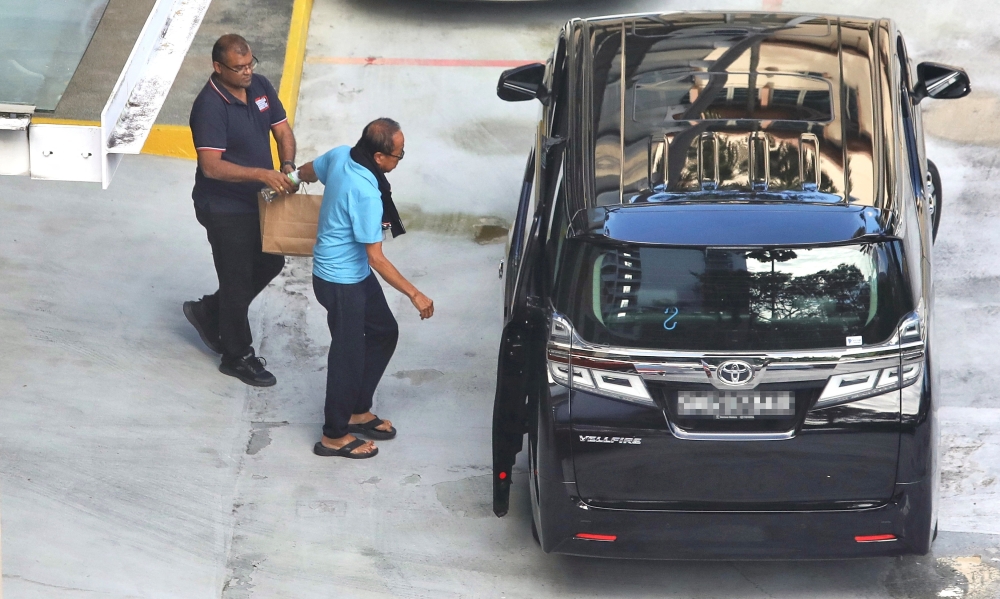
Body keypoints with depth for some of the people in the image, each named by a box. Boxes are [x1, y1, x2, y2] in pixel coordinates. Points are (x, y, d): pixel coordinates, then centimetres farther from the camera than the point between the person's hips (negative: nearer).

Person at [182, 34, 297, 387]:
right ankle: (238, 356, 21)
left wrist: (287, 166, -16)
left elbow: (282, 130, 4)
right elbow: (211, 166, -32)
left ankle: (209, 312, 39)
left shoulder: (261, 87, -2)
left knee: (271, 263, 21)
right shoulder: (210, 107, -26)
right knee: (237, 278, 4)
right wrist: (261, 174, -40)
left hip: (258, 200, 8)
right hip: (225, 208, -8)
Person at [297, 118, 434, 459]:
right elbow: (376, 258, -26)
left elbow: (306, 172, 15)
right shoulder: (366, 194, -32)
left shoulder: (339, 156, -8)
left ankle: (358, 411, 32)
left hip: (356, 275, 10)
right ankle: (334, 436, 18)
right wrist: (414, 295, -20)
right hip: (341, 282, -9)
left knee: (384, 332, 20)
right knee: (348, 354, 4)